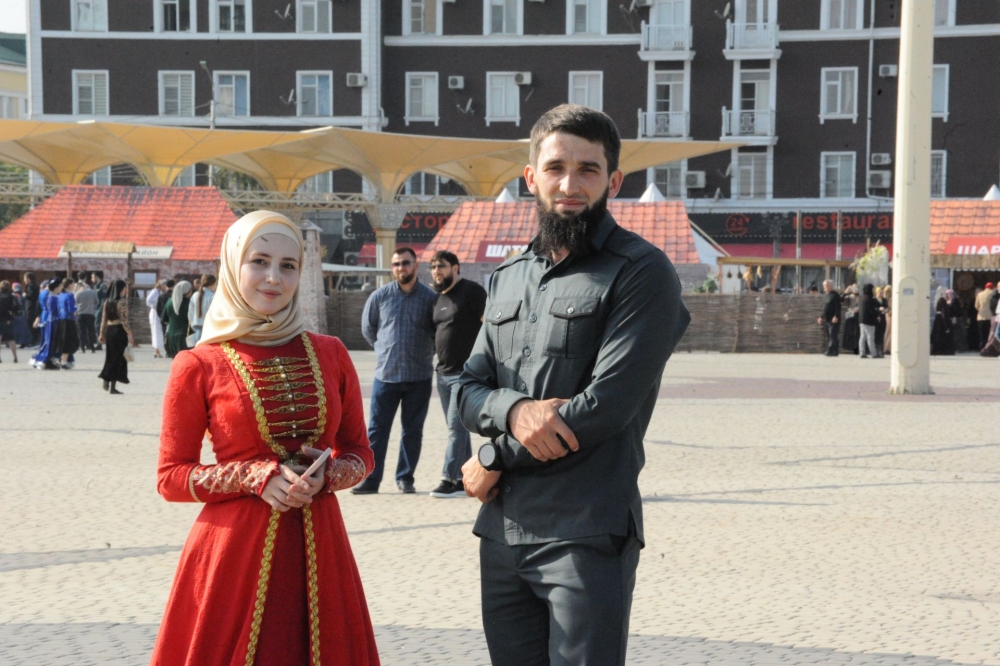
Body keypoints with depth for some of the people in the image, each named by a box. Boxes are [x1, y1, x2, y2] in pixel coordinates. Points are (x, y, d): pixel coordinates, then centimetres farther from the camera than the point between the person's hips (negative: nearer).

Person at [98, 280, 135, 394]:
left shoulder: (107, 302, 9)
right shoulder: (122, 302, -11)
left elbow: (104, 319, 9)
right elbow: (124, 320, -16)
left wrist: (102, 334, 14)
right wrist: (130, 335, -13)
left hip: (109, 330, 6)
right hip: (119, 330, -6)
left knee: (110, 357, 18)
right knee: (118, 358, 1)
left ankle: (106, 382, 17)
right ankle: (113, 387, 2)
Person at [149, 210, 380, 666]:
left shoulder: (330, 355, 6)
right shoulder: (199, 366, -3)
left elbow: (359, 453, 13)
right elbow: (170, 478, -1)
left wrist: (324, 476, -8)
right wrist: (256, 477, -13)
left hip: (318, 549, 3)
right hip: (233, 552, -3)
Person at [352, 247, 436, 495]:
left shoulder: (430, 298, -2)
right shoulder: (380, 296, 1)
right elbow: (367, 328, 15)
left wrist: (420, 352, 6)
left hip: (419, 377, 0)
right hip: (385, 374, 1)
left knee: (413, 431, 8)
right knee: (376, 430, 2)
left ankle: (405, 478, 18)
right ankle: (370, 480, 7)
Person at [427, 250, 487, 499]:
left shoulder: (472, 291, -8)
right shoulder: (438, 298, 15)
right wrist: (440, 358, 13)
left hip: (466, 372, -8)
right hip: (444, 373, 8)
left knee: (456, 426, -10)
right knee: (456, 428, 11)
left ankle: (450, 480, -7)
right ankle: (464, 479, 16)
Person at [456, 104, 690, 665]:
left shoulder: (643, 274, -8)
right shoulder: (510, 277, 14)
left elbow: (606, 406, -17)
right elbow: (471, 391, 12)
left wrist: (495, 460, -7)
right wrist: (514, 410, -13)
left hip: (587, 538, -6)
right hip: (502, 531, 6)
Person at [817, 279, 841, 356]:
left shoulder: (835, 295, -8)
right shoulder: (826, 296, 19)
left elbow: (838, 307, -15)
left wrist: (836, 316, -23)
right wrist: (821, 317, 21)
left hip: (834, 320, -9)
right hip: (827, 319, 9)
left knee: (833, 336, -10)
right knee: (829, 336, 10)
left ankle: (830, 351, -15)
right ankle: (835, 352, 14)